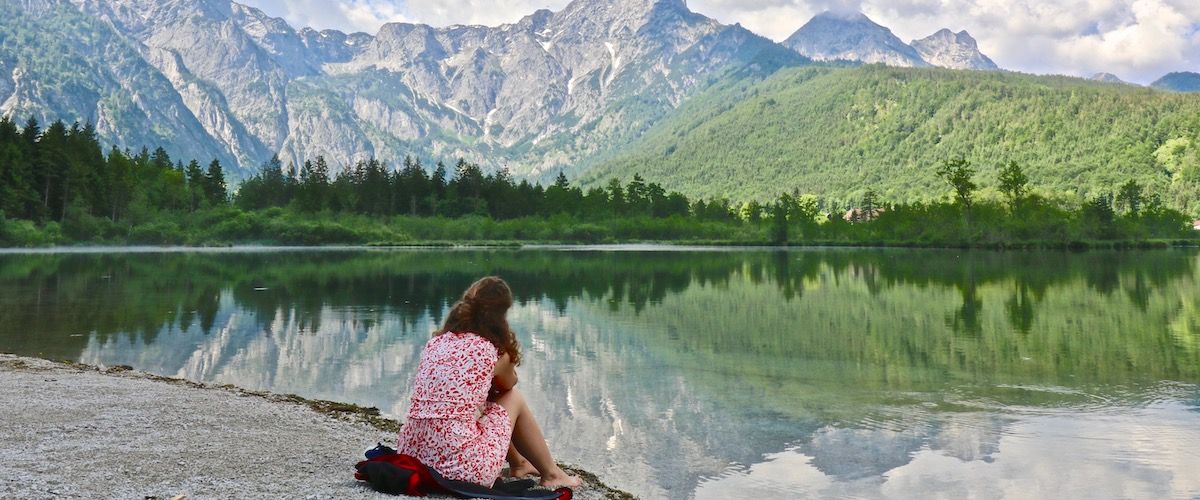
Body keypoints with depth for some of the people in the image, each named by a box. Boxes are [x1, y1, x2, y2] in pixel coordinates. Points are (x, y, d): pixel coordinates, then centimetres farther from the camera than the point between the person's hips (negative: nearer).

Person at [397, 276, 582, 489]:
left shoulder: (436, 342, 9)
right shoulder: (492, 352, -5)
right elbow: (509, 384, 19)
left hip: (411, 452, 6)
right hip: (462, 468, -6)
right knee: (514, 399, 17)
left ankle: (518, 463, 50)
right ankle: (551, 474, 32)